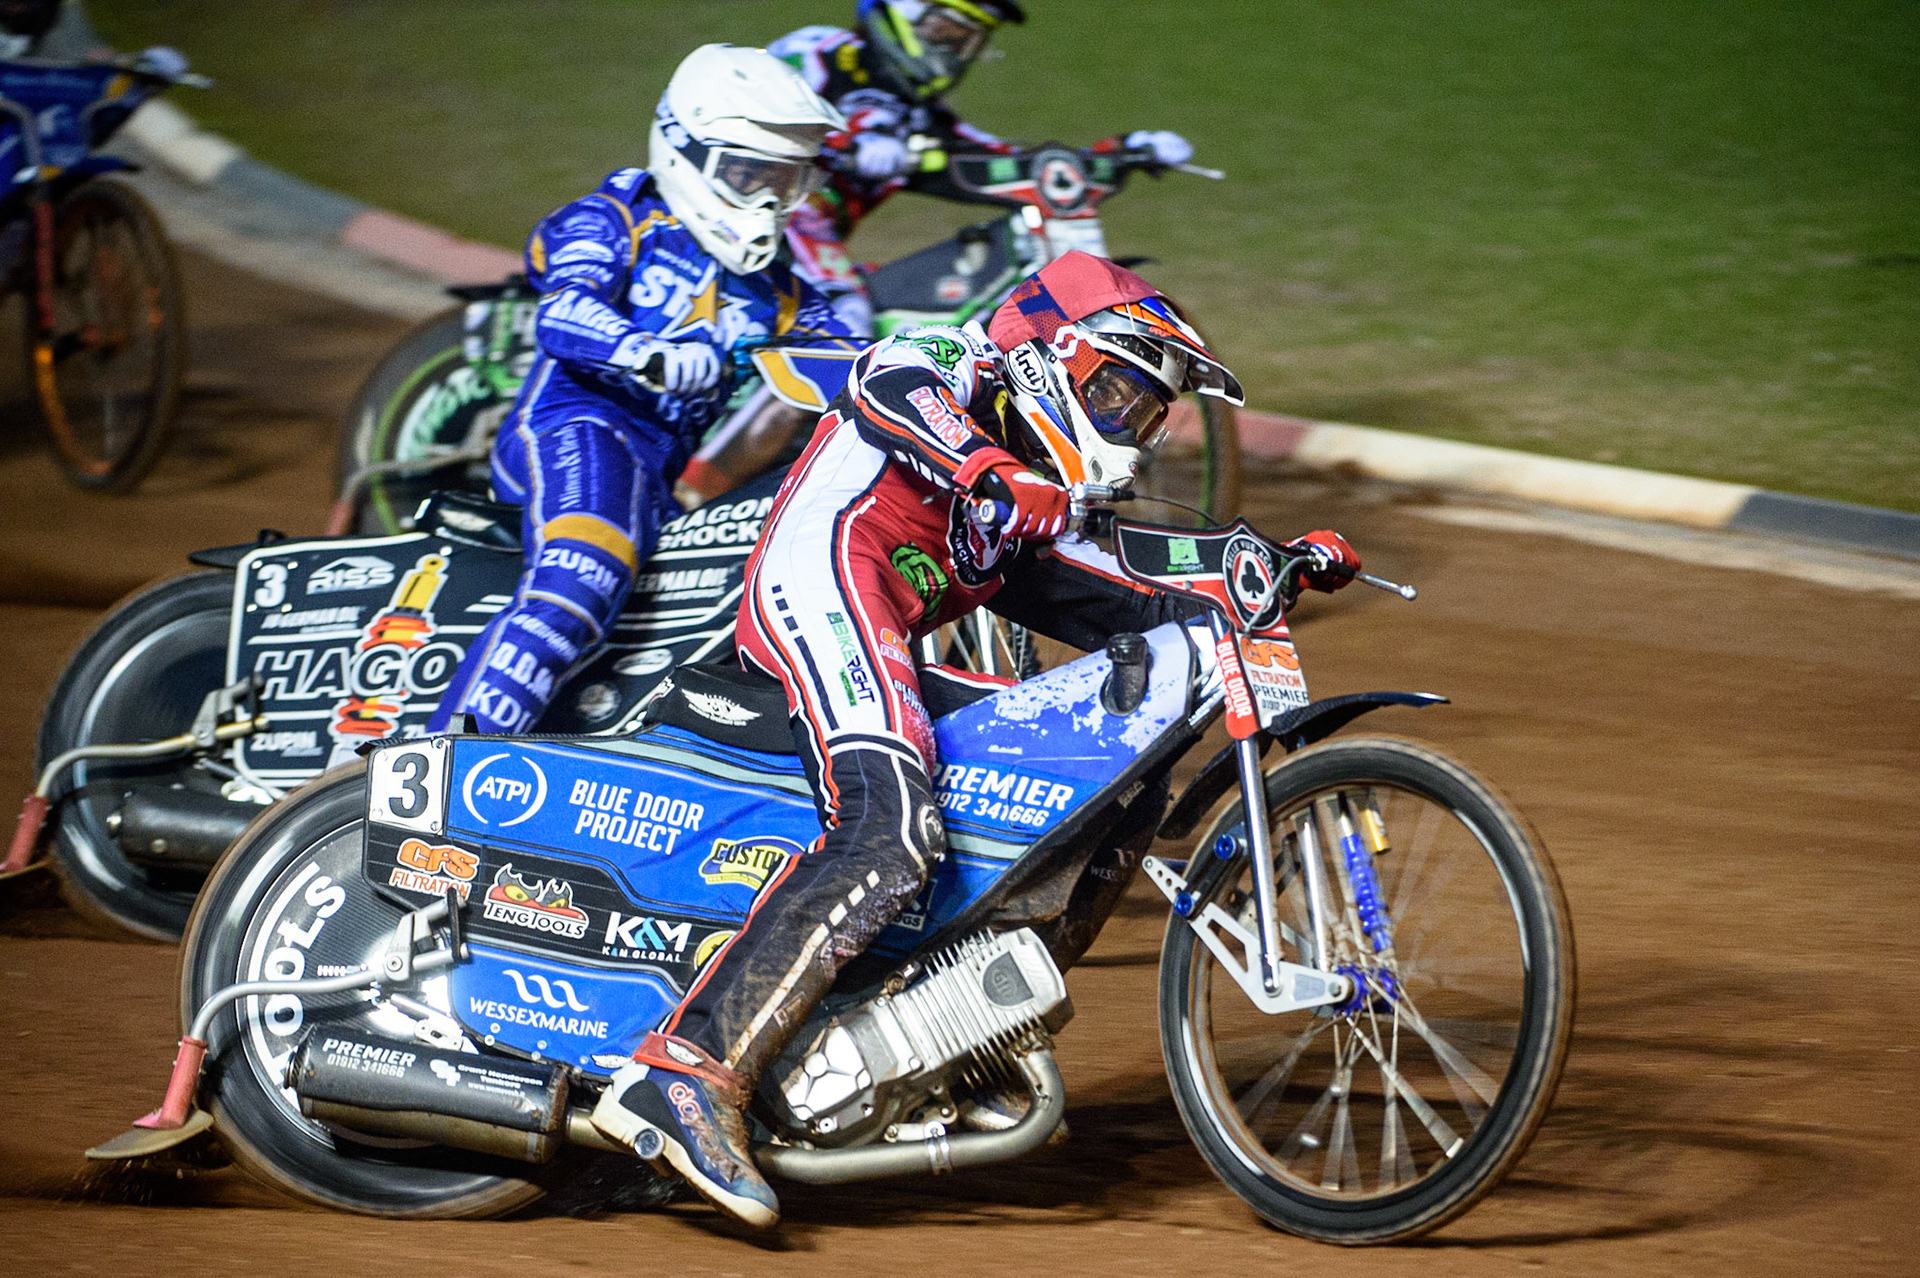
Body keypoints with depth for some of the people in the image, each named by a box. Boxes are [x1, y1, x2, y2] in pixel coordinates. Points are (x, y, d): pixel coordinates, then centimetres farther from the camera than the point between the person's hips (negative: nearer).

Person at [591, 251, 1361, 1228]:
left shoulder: (1029, 523, 34)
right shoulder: (949, 362, 11)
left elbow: (1143, 612, 30)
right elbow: (887, 388, -13)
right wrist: (992, 471, -30)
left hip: (882, 651, 10)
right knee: (891, 833, -30)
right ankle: (687, 1070, -41)